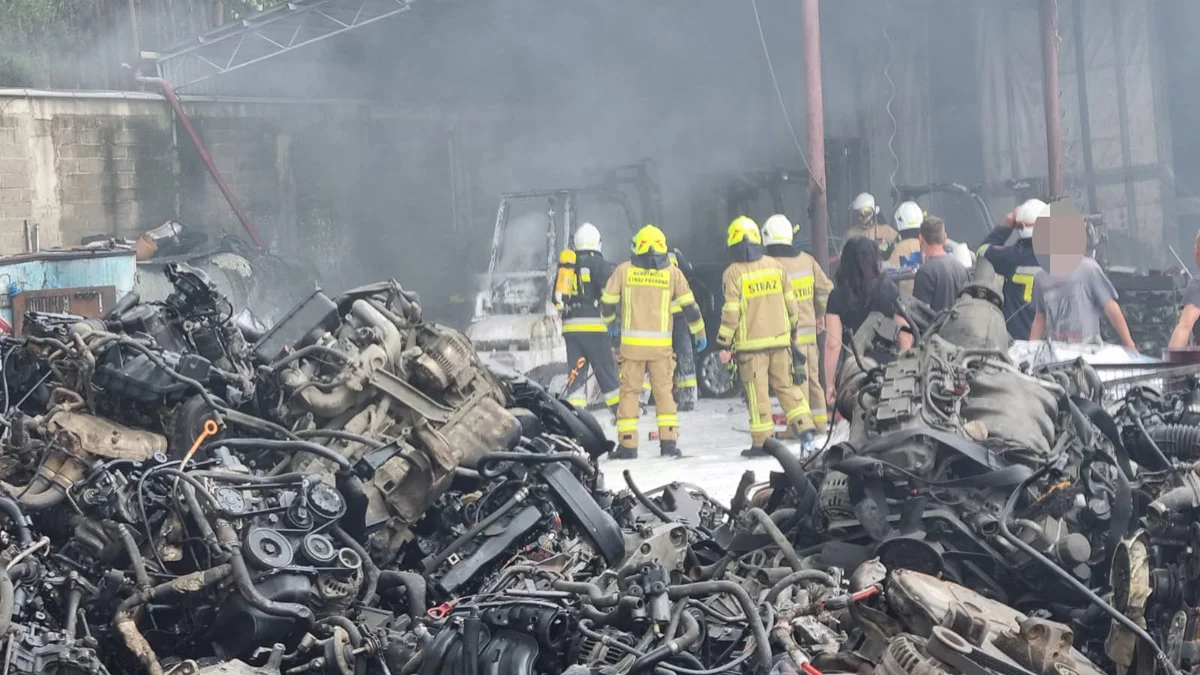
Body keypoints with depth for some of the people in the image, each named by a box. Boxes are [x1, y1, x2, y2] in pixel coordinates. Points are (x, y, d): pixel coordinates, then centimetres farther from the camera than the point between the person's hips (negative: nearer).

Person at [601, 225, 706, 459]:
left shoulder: (624, 270, 1)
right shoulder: (672, 273, 3)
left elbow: (608, 301, 6)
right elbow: (689, 305, 5)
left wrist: (609, 320, 28)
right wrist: (700, 332, 18)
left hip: (631, 342, 0)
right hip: (660, 343, 1)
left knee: (629, 391, 5)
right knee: (664, 391, 9)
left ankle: (627, 444, 2)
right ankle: (668, 441, 4)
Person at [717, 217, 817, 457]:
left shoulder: (733, 273, -10)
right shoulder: (776, 266, 4)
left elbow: (731, 311, -11)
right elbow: (790, 302, 10)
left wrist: (724, 340, -3)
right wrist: (792, 327, 25)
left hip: (750, 342, -4)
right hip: (779, 338, 4)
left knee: (757, 392, 1)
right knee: (786, 385, 12)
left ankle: (762, 441, 2)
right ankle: (804, 429, 5)